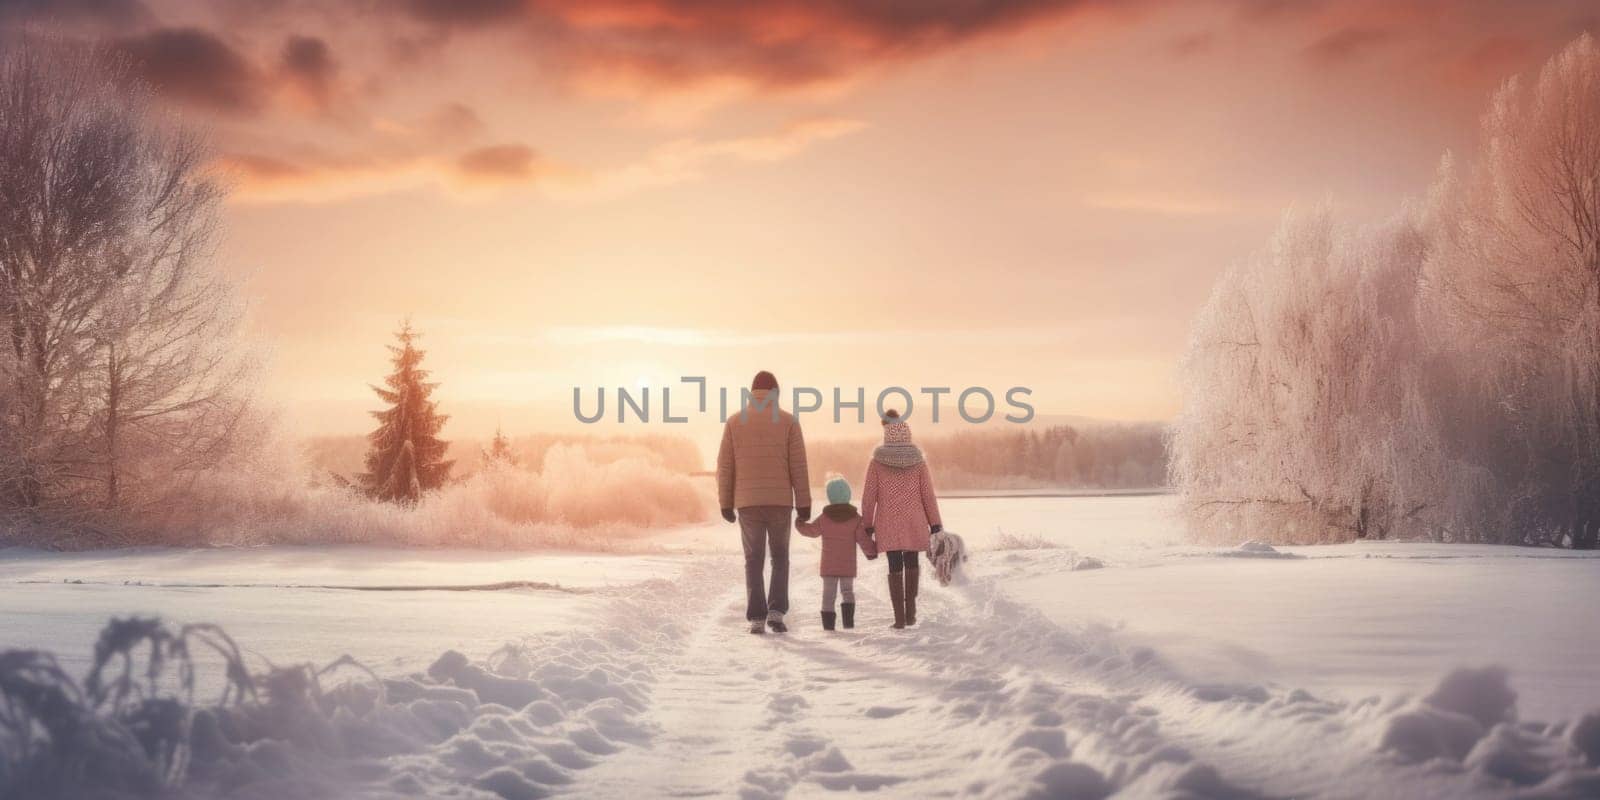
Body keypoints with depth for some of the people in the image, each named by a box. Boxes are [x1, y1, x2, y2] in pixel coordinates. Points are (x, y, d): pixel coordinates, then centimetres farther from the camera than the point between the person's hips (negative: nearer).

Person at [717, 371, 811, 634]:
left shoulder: (734, 421, 3)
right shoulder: (788, 421, 0)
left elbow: (725, 466, 1)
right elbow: (798, 466, -4)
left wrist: (725, 504, 7)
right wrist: (804, 503, 1)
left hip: (747, 502, 1)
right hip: (779, 501, -1)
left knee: (754, 561, 8)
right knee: (780, 558, 14)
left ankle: (756, 619, 2)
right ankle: (776, 611, 2)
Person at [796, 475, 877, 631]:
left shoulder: (824, 518, -4)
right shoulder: (855, 518, -6)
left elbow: (811, 530, 8)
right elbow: (863, 538, -5)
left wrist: (800, 524, 27)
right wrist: (871, 552, 10)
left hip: (828, 565, 0)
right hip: (848, 565, 0)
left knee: (828, 593, 6)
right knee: (847, 590, 12)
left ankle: (828, 622, 2)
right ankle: (848, 619, -4)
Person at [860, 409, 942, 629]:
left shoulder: (877, 463, -3)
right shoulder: (918, 461, -2)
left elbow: (869, 496, -3)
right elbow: (928, 494, -1)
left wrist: (867, 524, 6)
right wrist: (934, 522, 6)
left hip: (888, 524, -1)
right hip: (914, 522, 1)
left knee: (895, 566, 3)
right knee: (911, 563, 17)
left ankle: (899, 616, 0)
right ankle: (910, 610, 13)